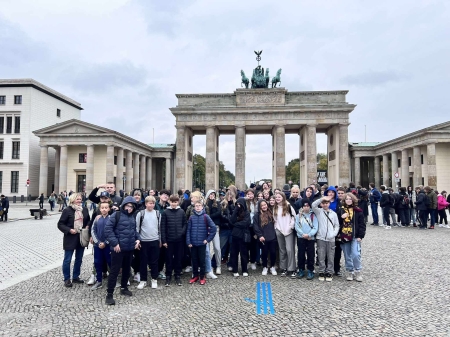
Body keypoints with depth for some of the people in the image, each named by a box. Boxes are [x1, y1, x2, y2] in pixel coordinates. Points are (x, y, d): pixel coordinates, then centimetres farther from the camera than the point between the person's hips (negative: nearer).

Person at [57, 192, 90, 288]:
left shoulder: (85, 209, 4)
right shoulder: (67, 210, -11)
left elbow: (88, 220, 16)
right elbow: (60, 224, -9)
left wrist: (87, 226, -5)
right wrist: (69, 230, -21)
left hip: (82, 238, 5)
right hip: (70, 238, -5)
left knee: (79, 259, 15)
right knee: (67, 260, 5)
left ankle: (76, 277, 30)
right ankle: (67, 279, 19)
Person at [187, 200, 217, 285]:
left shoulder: (205, 216, -6)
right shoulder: (191, 217, 1)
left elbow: (213, 227, -9)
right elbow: (188, 230, 2)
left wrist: (208, 239, -9)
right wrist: (188, 242, -5)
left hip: (202, 243, -2)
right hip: (193, 243, 2)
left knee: (202, 260, 6)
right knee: (194, 260, 12)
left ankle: (202, 277, 19)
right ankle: (195, 276, 27)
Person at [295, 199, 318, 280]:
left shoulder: (313, 216, 3)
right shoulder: (298, 216, 6)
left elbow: (315, 227, -4)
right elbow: (296, 227, -1)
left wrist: (309, 235, -15)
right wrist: (303, 234, -12)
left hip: (311, 238, -1)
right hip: (301, 238, 1)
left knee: (310, 255, 2)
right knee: (301, 254, 6)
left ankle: (310, 271, 13)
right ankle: (301, 270, 18)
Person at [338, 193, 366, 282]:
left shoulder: (358, 211, 0)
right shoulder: (341, 210, 5)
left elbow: (362, 224, -1)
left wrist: (360, 235, -6)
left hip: (354, 237, -2)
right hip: (344, 236, 2)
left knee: (355, 254, -11)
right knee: (347, 256, 9)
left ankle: (357, 272, 5)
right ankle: (350, 272, 21)